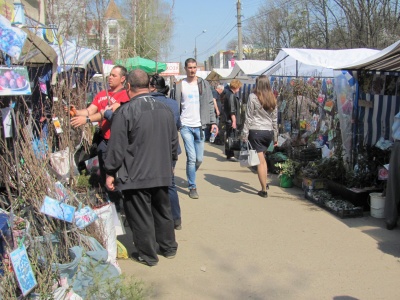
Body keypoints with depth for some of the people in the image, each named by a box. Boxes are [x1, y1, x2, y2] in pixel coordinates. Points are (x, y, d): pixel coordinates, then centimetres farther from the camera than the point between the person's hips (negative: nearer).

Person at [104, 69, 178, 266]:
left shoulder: (124, 112, -15)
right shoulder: (164, 109, 4)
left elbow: (116, 147, -13)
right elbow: (174, 142, 13)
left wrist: (111, 173, -3)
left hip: (135, 176, -6)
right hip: (162, 173, 6)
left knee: (141, 216, 7)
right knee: (163, 211, 20)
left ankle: (148, 255, 18)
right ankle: (168, 247, 33)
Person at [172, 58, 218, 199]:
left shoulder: (203, 84, 8)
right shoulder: (179, 85, 4)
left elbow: (210, 104, 8)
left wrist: (213, 122, -1)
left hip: (200, 126, 2)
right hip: (186, 126, -2)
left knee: (199, 159, 6)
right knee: (191, 158, -8)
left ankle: (190, 178, 33)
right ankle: (192, 187, 5)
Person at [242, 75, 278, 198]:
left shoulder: (253, 97, -5)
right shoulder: (273, 98, 9)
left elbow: (249, 117, -6)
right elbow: (275, 119, 13)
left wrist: (245, 134, -3)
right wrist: (275, 136, 19)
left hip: (256, 131, -5)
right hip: (269, 132, 5)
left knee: (260, 160, -1)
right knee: (262, 158, 21)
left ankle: (264, 190, 3)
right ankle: (264, 183, 20)